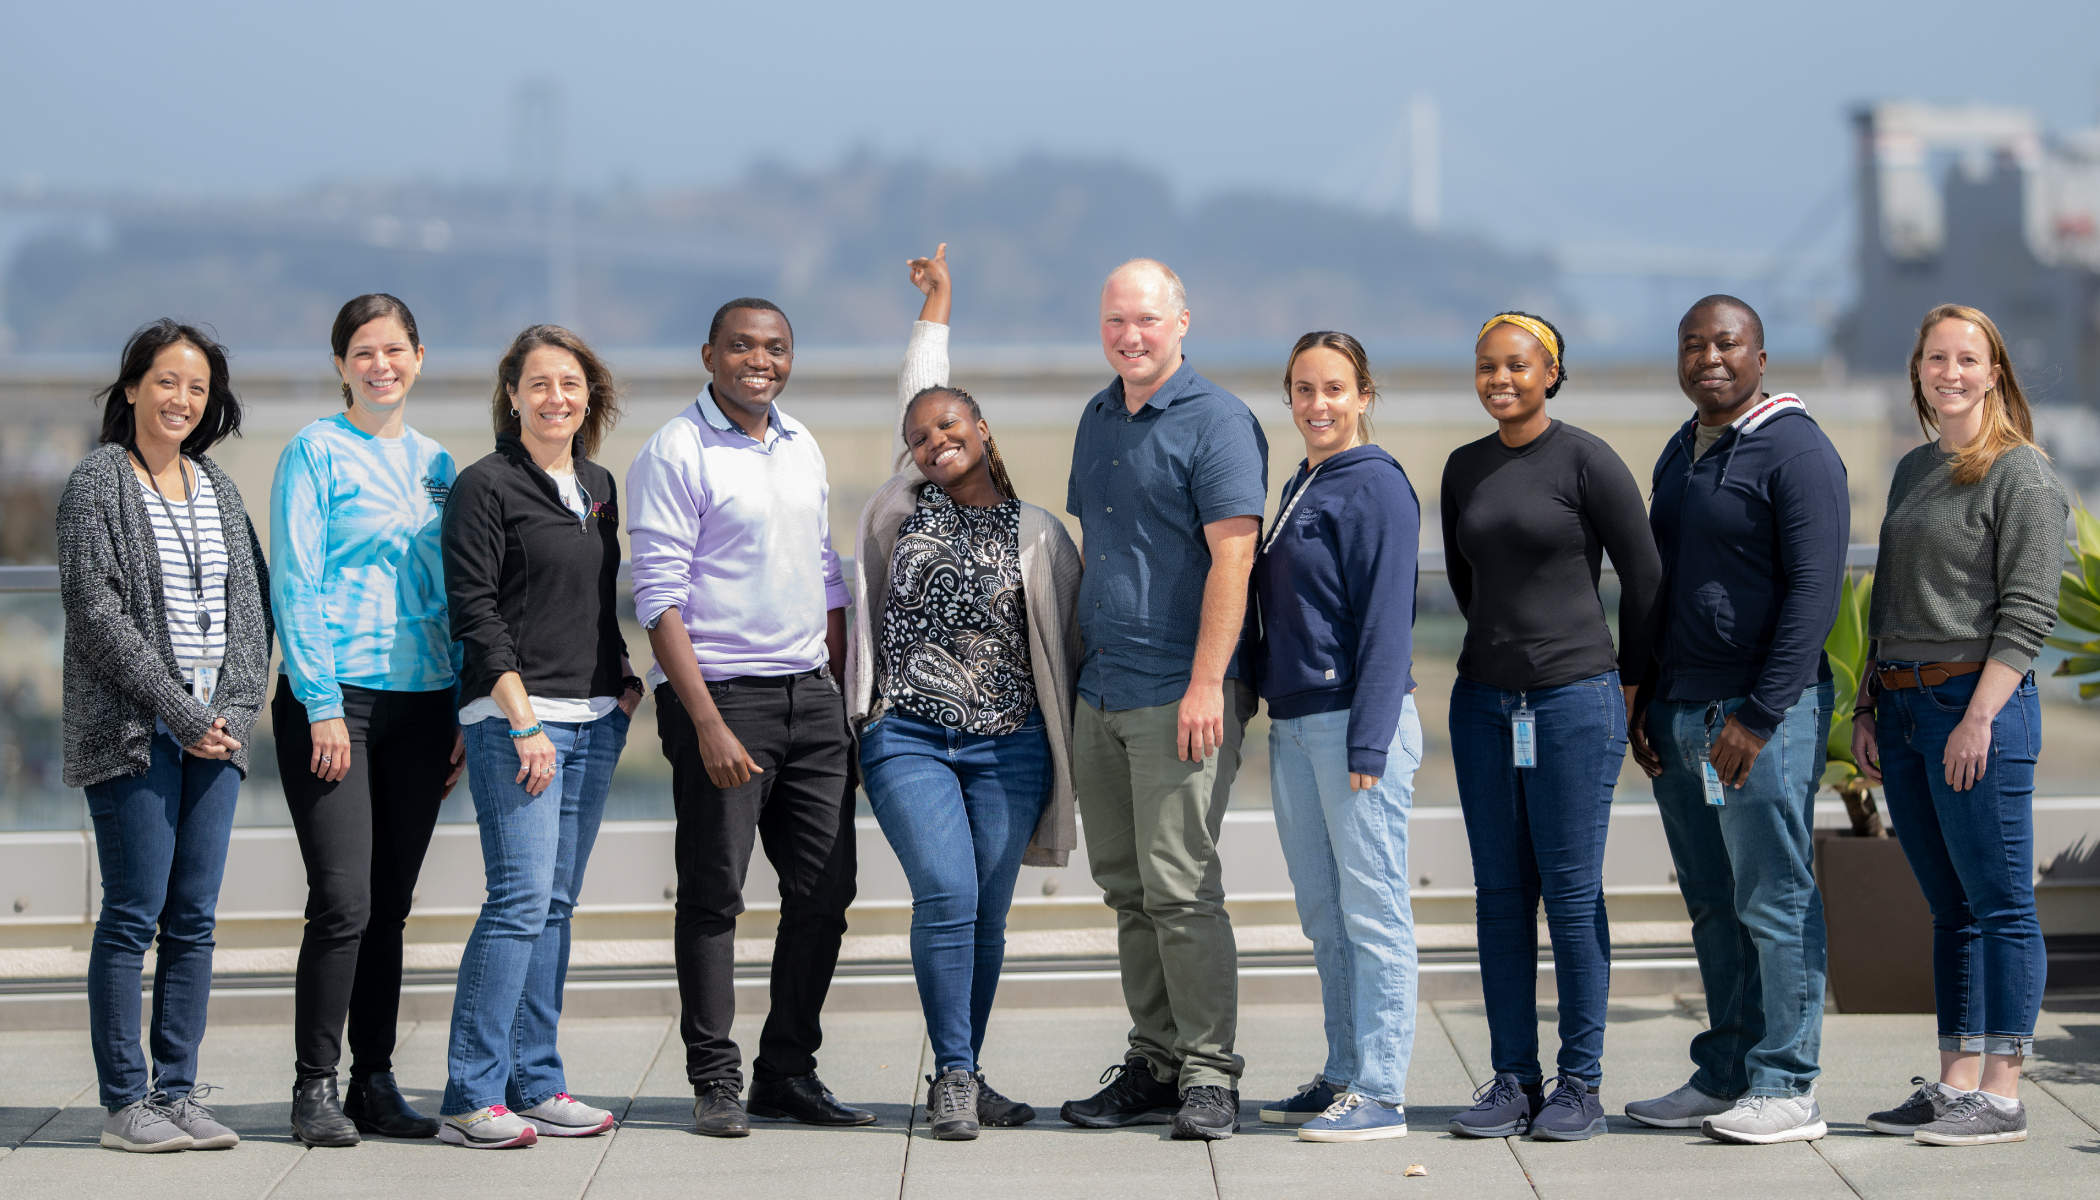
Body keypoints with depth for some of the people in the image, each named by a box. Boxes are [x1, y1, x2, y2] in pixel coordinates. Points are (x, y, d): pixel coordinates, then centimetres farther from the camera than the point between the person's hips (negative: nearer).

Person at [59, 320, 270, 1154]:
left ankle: (177, 1092, 10)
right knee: (135, 913, -6)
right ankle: (124, 1104, -1)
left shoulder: (217, 488, 15)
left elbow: (249, 602, 14)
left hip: (215, 730, 6)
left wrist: (234, 708, -2)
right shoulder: (98, 485, -3)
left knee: (195, 919, 5)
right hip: (133, 732, -6)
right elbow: (95, 609, -11)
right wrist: (180, 711, -13)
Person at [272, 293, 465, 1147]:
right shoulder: (316, 452, -2)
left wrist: (463, 716, 10)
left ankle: (375, 1083, 14)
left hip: (420, 703, 5)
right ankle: (316, 1086, -2)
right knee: (342, 902, -10)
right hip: (334, 695, -5)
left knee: (391, 906, 8)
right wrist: (323, 706, -14)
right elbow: (294, 585, -7)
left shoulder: (436, 464, 15)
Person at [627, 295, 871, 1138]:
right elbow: (660, 598, -12)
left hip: (811, 694, 7)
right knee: (713, 894, -3)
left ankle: (788, 1071, 15)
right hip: (719, 690, -7)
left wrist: (844, 696, 14)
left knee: (825, 892, 6)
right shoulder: (676, 453, -7)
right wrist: (707, 721, -19)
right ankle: (714, 1081, 4)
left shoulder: (803, 449, 15)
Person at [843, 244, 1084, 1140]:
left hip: (1010, 746, 1)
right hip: (907, 739, -1)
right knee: (947, 897, -14)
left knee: (986, 914, 2)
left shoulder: (1038, 535, 8)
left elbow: (1071, 640, 15)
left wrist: (1080, 744, 10)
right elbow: (913, 397, 21)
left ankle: (961, 1078, 14)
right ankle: (954, 1076, -7)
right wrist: (937, 303, 29)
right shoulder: (909, 507, 9)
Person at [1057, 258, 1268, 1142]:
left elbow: (1232, 558, -15)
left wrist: (1206, 685, -20)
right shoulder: (1098, 421, 17)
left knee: (1179, 887, -9)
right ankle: (1154, 1065, 17)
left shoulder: (1216, 422, -8)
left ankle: (1208, 1076, -3)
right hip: (1100, 695, 8)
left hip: (1181, 697, -8)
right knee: (1128, 889, 10)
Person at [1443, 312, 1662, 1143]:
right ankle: (1513, 1079, 11)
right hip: (1484, 700, 5)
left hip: (1575, 700, -5)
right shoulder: (1464, 469, 10)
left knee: (1572, 893, -3)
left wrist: (1627, 683, 4)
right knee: (1500, 895, 6)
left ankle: (1580, 1083, 3)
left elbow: (1644, 578, -3)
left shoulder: (1587, 461, -7)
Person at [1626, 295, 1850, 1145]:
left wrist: (1760, 716, -18)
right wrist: (1646, 704, 15)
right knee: (1713, 908, 11)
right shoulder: (1679, 455, 18)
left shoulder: (1796, 451, -9)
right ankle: (1724, 1077, 17)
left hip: (1763, 714, -8)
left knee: (1775, 902, -4)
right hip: (1680, 715, 8)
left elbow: (1813, 591, -15)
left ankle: (1785, 1091, 0)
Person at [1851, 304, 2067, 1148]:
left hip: (1978, 701, -8)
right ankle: (1956, 1084, 13)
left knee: (2000, 905, -4)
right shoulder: (1913, 471, 17)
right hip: (1903, 706, 8)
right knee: (1951, 909, 10)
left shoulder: (2022, 474, -6)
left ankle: (2002, 1095, -3)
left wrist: (1979, 717, -18)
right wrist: (1868, 708, 15)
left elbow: (2027, 612, -12)